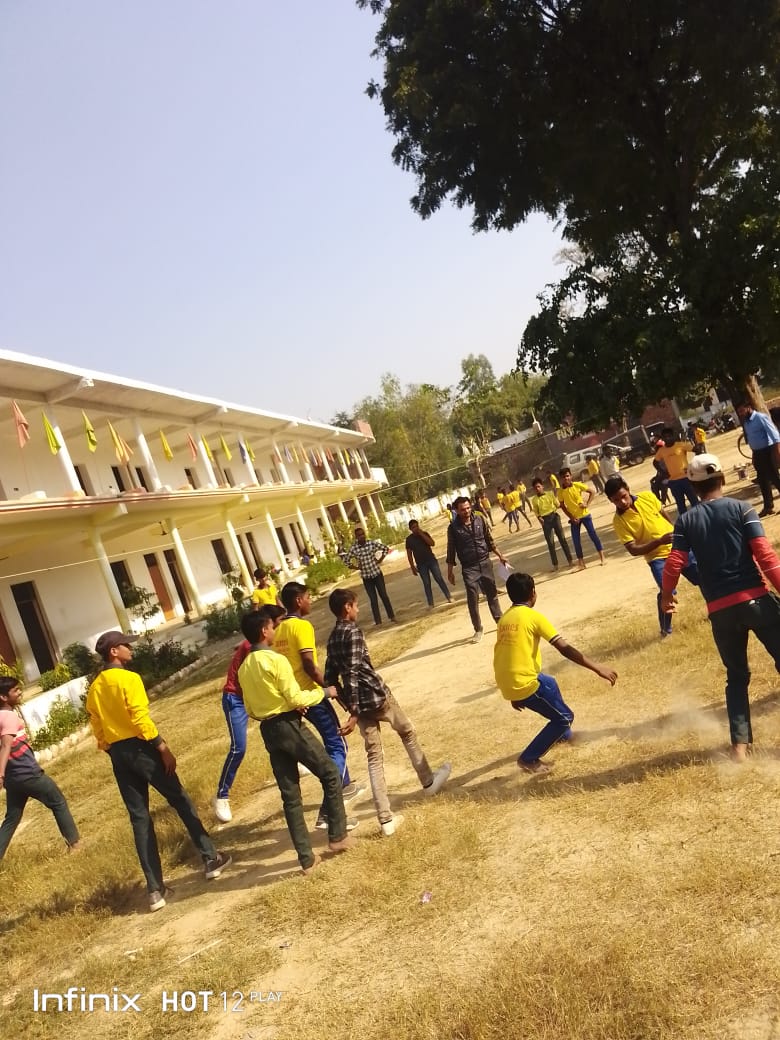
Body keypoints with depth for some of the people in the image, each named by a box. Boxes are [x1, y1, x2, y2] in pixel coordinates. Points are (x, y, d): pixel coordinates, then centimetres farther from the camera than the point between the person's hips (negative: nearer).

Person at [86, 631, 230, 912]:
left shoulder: (93, 689, 11)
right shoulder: (129, 678, -11)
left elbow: (98, 731, 13)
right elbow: (140, 719, -19)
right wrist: (164, 748, -15)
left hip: (117, 755, 7)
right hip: (140, 747, -7)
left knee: (139, 818, 7)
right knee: (181, 802, 8)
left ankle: (155, 889, 7)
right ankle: (210, 859, 15)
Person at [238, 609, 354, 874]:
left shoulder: (243, 668, 10)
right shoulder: (276, 660, -15)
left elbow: (251, 709, 15)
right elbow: (296, 699, -15)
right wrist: (324, 692, -1)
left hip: (268, 732, 7)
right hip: (289, 726, -7)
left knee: (290, 796, 10)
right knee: (330, 774, 11)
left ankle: (306, 859, 14)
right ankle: (337, 836, 16)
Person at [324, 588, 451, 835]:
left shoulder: (332, 638, 9)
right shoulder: (353, 632, -16)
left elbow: (330, 675, 12)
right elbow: (352, 672, -23)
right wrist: (354, 712, -25)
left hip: (358, 703, 7)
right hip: (376, 695, -7)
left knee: (374, 756, 9)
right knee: (407, 732, 20)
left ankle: (386, 820, 8)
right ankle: (428, 781, 37)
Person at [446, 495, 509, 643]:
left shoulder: (479, 520, 0)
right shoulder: (453, 528, -9)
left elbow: (489, 540, 12)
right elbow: (451, 551, -3)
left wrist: (500, 555, 12)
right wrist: (450, 572, -2)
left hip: (485, 563, 3)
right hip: (469, 568, -3)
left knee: (492, 594, 13)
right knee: (473, 600, 0)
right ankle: (478, 629, 12)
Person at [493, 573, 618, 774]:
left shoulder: (505, 619, 12)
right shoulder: (533, 616, -10)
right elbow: (565, 649, -15)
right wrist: (598, 668, -14)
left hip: (506, 683, 8)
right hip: (524, 683, -8)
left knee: (550, 683, 34)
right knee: (564, 717, 7)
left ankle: (563, 734, 52)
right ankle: (529, 759, 6)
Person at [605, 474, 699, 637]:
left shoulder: (647, 496, -8)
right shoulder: (619, 520, -17)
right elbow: (633, 550, -21)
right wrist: (659, 541, -32)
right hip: (658, 558, -4)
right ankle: (665, 629, 0)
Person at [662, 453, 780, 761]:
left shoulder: (686, 521, 4)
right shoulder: (741, 508, 0)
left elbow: (674, 564, 0)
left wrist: (666, 595, 17)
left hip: (720, 611, 2)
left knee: (736, 676, 17)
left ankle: (740, 743, 12)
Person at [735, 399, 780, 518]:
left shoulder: (761, 418, -14)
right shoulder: (746, 423, 10)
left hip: (767, 451, -8)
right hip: (757, 453, 8)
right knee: (763, 481, 13)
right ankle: (768, 506, 22)